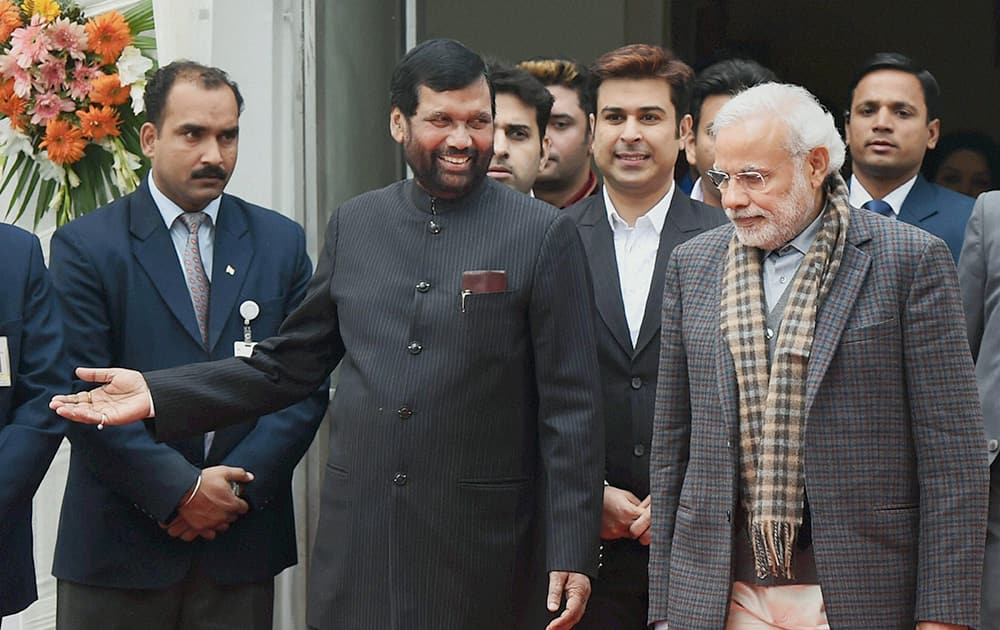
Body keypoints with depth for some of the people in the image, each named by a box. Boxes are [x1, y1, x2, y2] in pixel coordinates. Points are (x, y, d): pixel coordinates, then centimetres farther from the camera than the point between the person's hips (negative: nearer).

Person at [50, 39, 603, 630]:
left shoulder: (545, 235, -3)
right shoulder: (354, 223, 9)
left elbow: (571, 410, -4)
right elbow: (291, 364, 14)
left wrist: (572, 555, -8)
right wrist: (157, 394, 5)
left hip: (479, 548, -3)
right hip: (358, 537, 3)